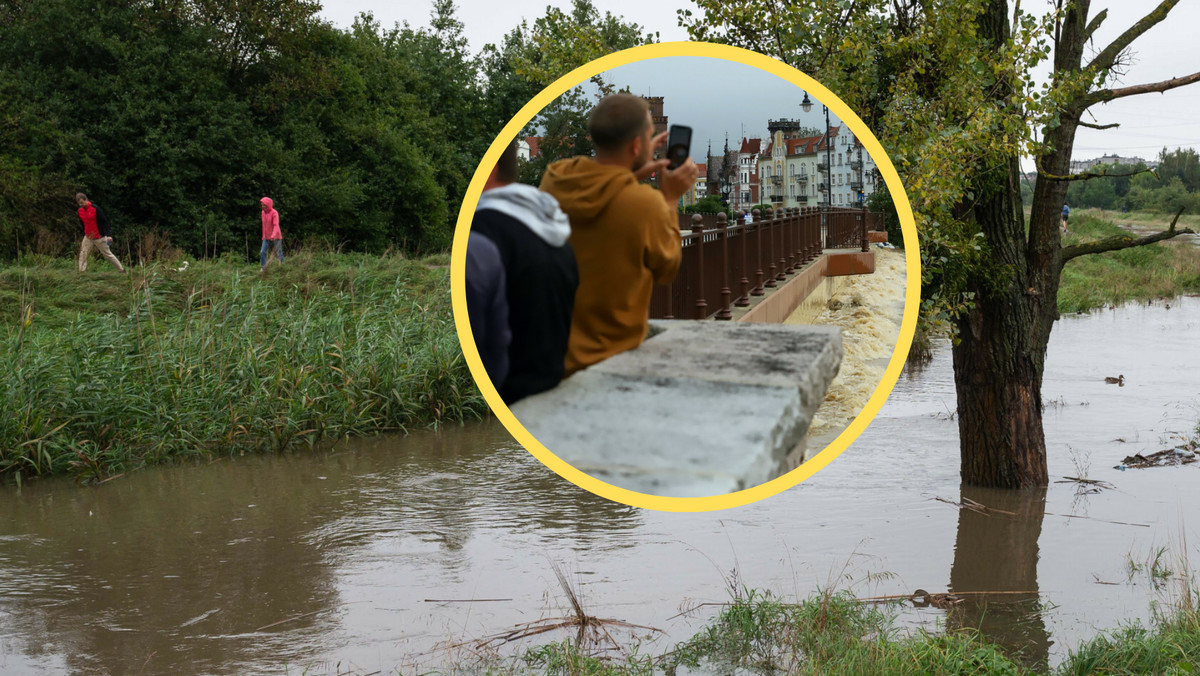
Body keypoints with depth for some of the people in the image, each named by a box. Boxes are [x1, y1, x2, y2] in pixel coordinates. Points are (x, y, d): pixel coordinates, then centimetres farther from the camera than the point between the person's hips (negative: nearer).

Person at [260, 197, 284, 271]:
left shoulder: (274, 213, -13)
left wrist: (273, 235, -39)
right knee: (262, 252, -6)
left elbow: (276, 225, -24)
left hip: (276, 238, -6)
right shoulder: (263, 212, 7)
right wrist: (263, 236, 17)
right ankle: (262, 268, -2)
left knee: (278, 253, 4)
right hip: (266, 238, 6)